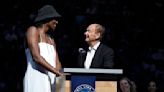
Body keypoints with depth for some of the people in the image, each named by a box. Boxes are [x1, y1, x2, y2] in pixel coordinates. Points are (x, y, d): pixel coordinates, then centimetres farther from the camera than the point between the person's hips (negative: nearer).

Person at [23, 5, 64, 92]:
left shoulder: (51, 39, 24)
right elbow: (36, 57, -14)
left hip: (49, 83, 8)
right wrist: (57, 72, -20)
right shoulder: (33, 30, 0)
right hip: (36, 81, -8)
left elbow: (57, 63, 16)